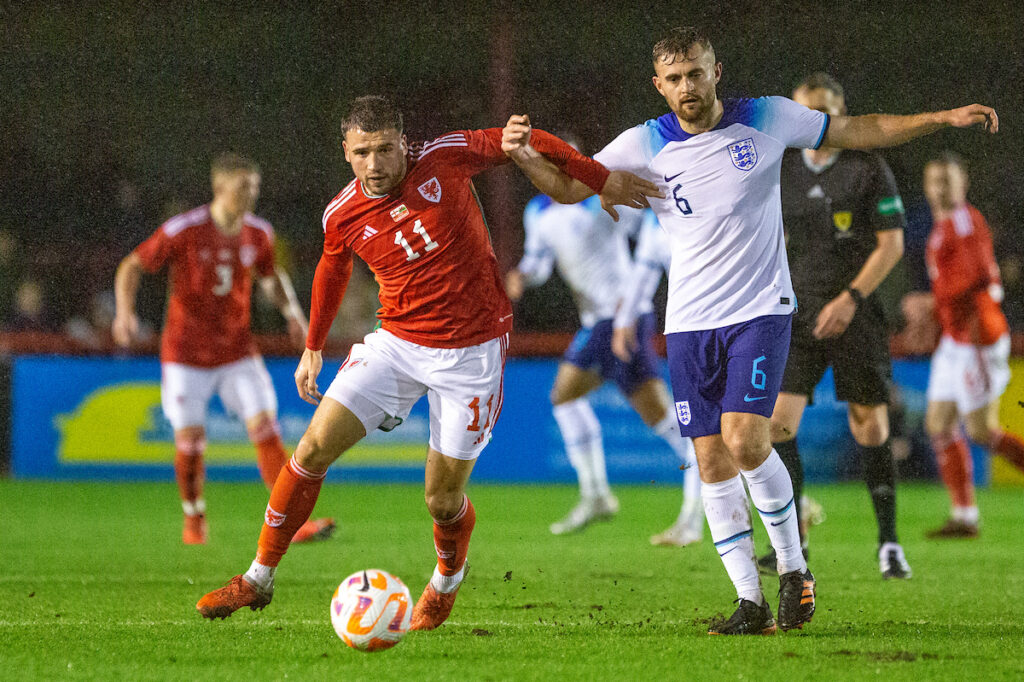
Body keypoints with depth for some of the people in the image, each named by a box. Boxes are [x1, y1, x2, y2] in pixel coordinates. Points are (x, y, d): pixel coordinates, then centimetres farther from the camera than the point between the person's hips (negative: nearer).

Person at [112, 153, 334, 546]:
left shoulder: (258, 234, 0)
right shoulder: (183, 231, -14)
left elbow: (271, 276, 20)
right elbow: (132, 267, -7)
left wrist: (292, 311, 3)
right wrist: (125, 313, -22)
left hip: (237, 352, 3)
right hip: (185, 353, -3)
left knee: (265, 427, -11)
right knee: (189, 439, -3)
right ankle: (194, 521, 21)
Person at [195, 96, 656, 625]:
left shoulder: (445, 158, -13)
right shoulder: (342, 216, -4)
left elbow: (530, 143, 0)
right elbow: (332, 270, 18)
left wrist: (602, 179, 3)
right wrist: (313, 347, 24)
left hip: (471, 351, -3)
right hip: (396, 341, 3)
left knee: (442, 500, 0)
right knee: (314, 447, -9)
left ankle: (447, 580, 34)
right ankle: (259, 579, 4)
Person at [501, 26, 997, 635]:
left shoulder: (768, 119, -3)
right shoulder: (645, 145, -1)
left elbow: (858, 130, 8)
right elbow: (569, 187, 1)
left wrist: (945, 118, 3)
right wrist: (527, 156, -19)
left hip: (762, 310, -3)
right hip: (690, 322, 3)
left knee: (744, 441, -18)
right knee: (712, 463, 0)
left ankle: (793, 565, 3)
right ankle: (751, 602, 8)